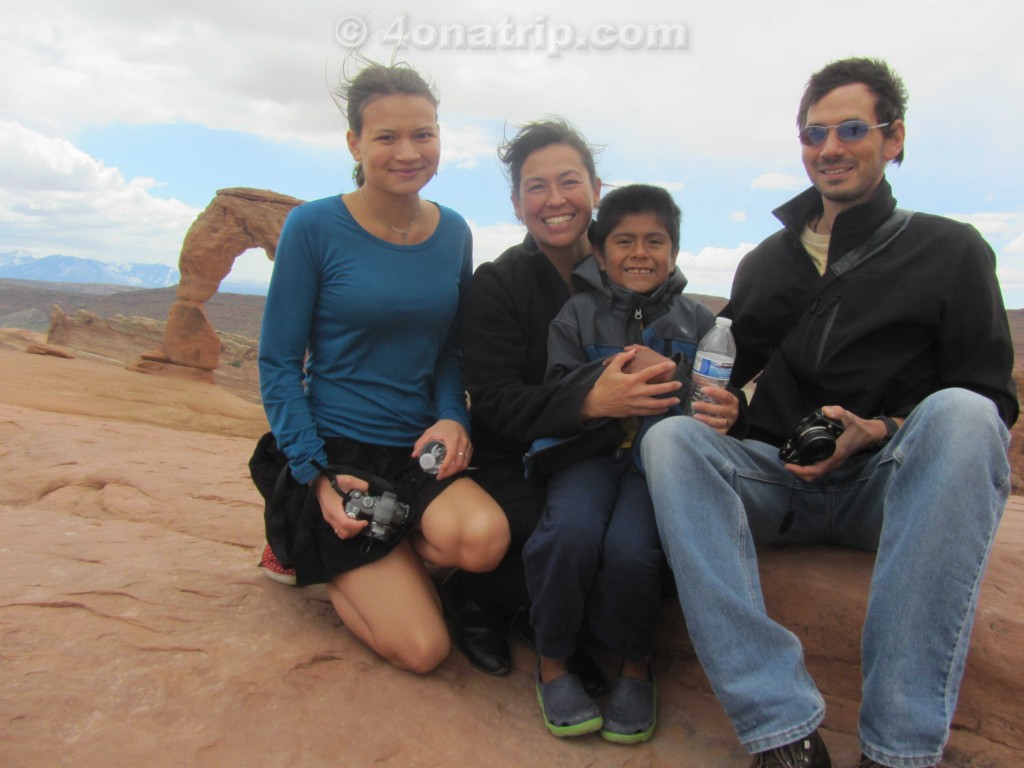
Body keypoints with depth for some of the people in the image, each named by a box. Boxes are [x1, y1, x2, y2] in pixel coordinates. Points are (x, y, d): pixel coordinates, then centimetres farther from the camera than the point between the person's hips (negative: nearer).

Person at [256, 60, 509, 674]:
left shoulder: (454, 233, 5)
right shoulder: (314, 227, -8)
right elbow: (279, 363, -5)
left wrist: (452, 418, -7)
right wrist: (316, 476, -12)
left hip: (421, 450, 4)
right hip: (339, 451, -3)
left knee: (484, 536, -31)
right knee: (423, 648, -10)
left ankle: (374, 561, 3)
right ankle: (321, 555, 18)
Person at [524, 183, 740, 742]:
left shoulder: (697, 322, 15)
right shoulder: (577, 315, 11)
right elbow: (554, 397, 3)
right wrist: (608, 378, -15)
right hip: (588, 451, 0)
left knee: (630, 549, -29)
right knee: (572, 532, -31)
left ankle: (636, 665, 3)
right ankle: (551, 661, -4)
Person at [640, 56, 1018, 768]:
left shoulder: (950, 250, 7)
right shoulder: (766, 261, 16)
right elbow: (731, 370, 21)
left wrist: (880, 431, -16)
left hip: (892, 482, -2)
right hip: (782, 481, 3)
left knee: (959, 415, -33)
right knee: (670, 436, -26)